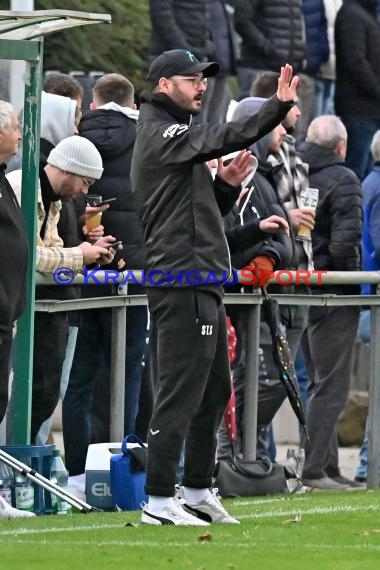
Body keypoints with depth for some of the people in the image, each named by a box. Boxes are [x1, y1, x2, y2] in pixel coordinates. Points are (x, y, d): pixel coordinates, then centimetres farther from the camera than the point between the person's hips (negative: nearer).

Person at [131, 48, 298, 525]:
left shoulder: (175, 136, 22)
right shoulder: (160, 133, -9)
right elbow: (225, 137, -25)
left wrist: (225, 182, 6)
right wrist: (279, 106, -32)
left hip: (204, 286, 11)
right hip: (181, 283, -11)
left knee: (215, 391, 16)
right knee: (181, 392, -10)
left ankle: (197, 492, 25)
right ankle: (158, 502, -9)